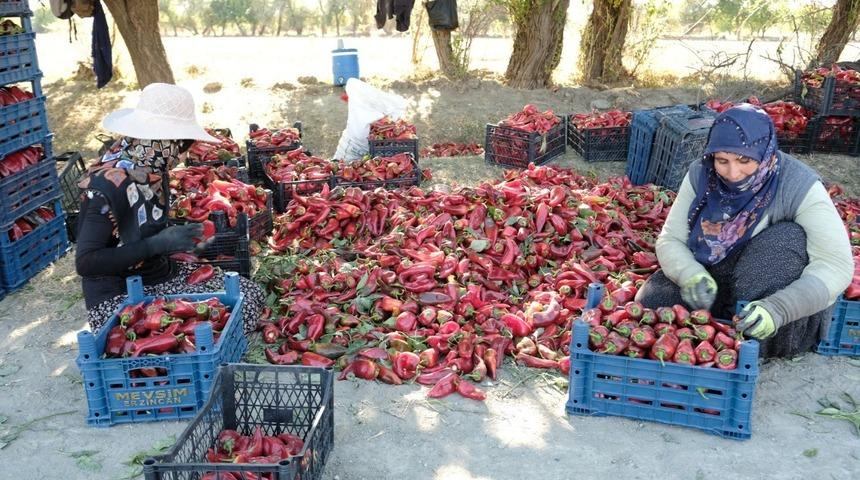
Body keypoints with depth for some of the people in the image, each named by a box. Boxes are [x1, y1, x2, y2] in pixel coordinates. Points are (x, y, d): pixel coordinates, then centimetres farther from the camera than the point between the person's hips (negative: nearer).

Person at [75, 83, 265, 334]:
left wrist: (178, 239, 1)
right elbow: (86, 263, -25)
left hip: (162, 274, 8)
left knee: (251, 295, -3)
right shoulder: (107, 184, -23)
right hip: (117, 299, -8)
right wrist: (157, 244, -25)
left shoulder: (153, 170, 1)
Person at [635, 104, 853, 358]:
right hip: (713, 281, 2)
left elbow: (837, 265, -27)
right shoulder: (700, 175, -10)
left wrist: (777, 309, -43)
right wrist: (691, 275, -33)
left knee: (788, 237, -31)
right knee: (651, 301, -21)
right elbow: (670, 240, -9)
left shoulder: (798, 185, -21)